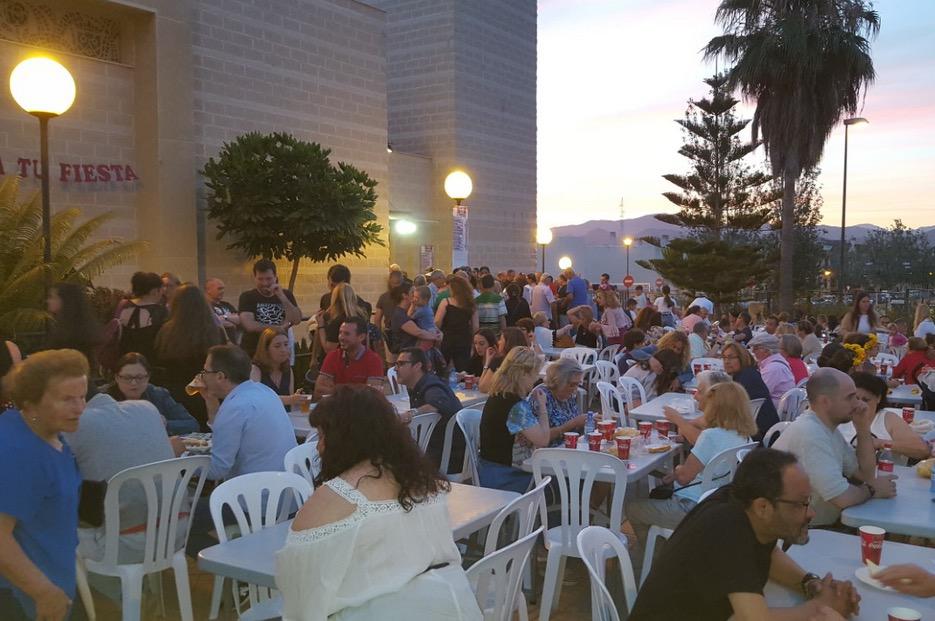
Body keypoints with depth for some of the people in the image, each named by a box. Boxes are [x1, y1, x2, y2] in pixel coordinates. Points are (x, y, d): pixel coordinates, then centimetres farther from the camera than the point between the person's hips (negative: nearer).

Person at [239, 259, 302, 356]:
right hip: (253, 353, -2)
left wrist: (282, 297, -16)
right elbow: (249, 325, -15)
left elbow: (296, 320, -6)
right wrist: (279, 328, -11)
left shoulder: (286, 295, 8)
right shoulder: (247, 297, 0)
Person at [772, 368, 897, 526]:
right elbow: (842, 498, -26)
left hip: (824, 524, 9)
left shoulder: (828, 427, 8)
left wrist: (863, 428, 0)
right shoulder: (809, 433, -24)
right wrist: (873, 490, -6)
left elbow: (866, 474, 11)